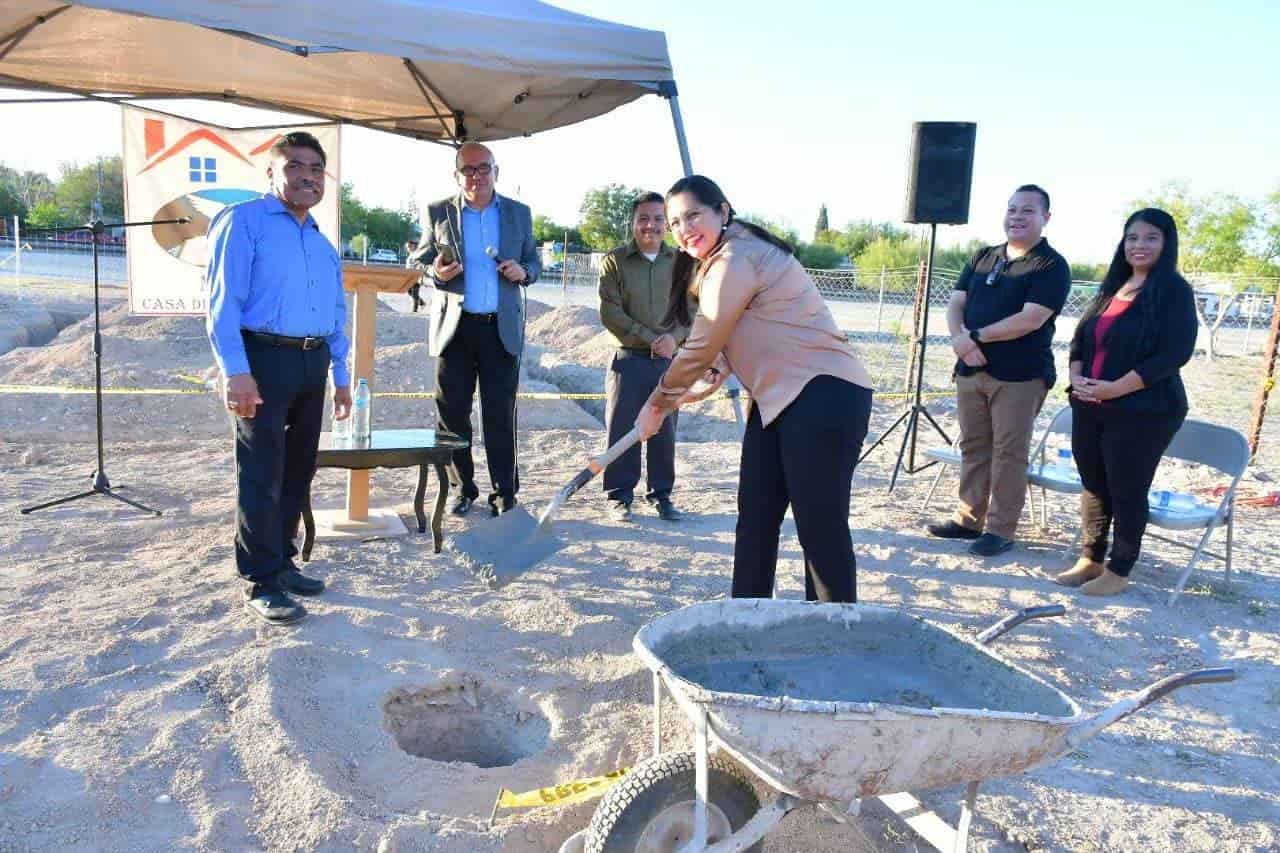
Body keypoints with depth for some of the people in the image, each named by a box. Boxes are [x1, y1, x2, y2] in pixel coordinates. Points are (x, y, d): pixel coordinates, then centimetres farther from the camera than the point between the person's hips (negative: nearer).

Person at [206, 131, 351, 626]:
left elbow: (336, 314, 23)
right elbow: (223, 301, -11)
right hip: (263, 358, -7)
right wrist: (236, 371, -21)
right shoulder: (243, 222, -3)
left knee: (299, 470, 13)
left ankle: (282, 562, 26)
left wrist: (341, 375, 18)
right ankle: (260, 583, 5)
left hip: (312, 364, 7)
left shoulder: (322, 242, 19)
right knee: (262, 475, -4)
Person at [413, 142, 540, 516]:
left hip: (502, 328, 0)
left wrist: (523, 272, -8)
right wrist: (435, 272, -13)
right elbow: (418, 263, 10)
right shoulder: (438, 213, 6)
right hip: (454, 327, 0)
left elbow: (534, 262, 16)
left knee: (501, 415, 1)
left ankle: (504, 492, 9)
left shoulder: (519, 213, 10)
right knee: (452, 413, 4)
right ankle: (463, 489, 17)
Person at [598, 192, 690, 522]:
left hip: (668, 360, 2)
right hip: (629, 359, -2)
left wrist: (674, 336, -13)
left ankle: (661, 494, 19)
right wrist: (650, 339, -13)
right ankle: (619, 494, 13)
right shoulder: (615, 261, 0)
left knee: (664, 430, 7)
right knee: (621, 429, 1)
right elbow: (610, 313, -7)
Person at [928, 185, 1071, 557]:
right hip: (972, 370, 6)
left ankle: (1000, 529, 7)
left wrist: (976, 337, -14)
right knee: (973, 446, 11)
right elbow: (955, 304, 8)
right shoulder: (982, 258, 14)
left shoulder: (1051, 265, -5)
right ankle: (968, 519, 21)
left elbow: (1030, 319, -17)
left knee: (1008, 452, -1)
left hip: (1020, 375, -6)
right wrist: (960, 339, -13)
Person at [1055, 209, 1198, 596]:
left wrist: (1115, 389, -19)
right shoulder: (1112, 287, 13)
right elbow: (1081, 337, 15)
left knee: (1127, 491, 2)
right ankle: (1090, 560, 28)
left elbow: (1173, 354, -15)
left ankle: (1118, 572, 17)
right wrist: (1077, 377, -5)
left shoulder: (1174, 291, -7)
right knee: (1093, 484, 14)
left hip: (1143, 411, -6)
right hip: (1089, 408, 6)